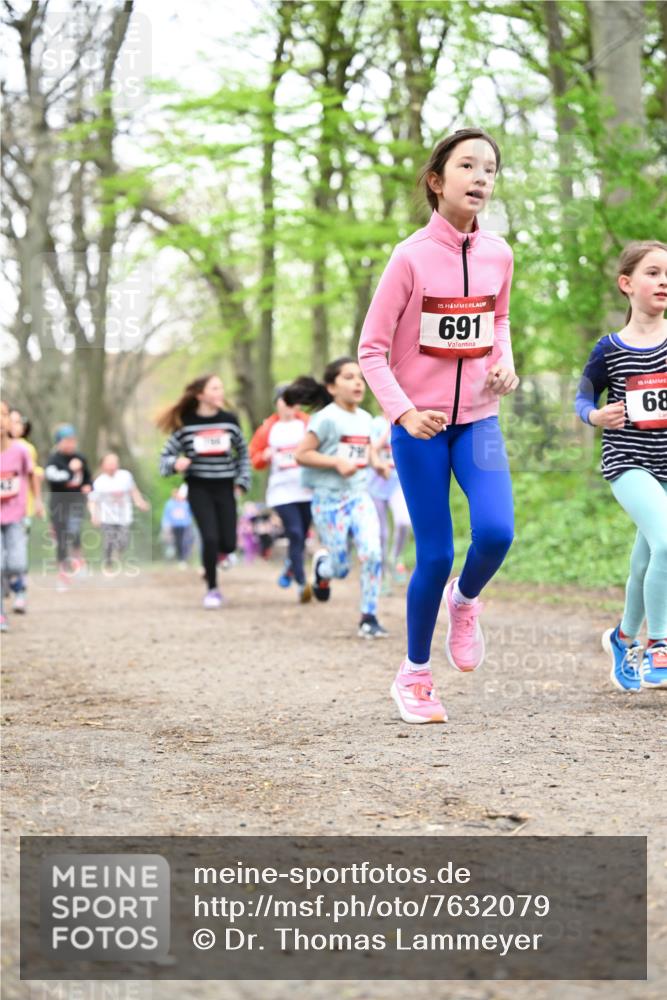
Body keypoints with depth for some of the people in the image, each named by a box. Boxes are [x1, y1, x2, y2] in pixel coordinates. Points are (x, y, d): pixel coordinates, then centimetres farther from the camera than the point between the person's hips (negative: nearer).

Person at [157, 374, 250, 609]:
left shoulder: (230, 420, 2)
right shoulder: (186, 423, -5)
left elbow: (243, 452, 17)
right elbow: (166, 455, 1)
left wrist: (242, 480, 8)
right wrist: (175, 463, -21)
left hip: (225, 488, 3)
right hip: (199, 489, -3)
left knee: (228, 543, -2)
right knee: (210, 537, -16)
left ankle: (211, 561, 34)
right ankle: (212, 589, 2)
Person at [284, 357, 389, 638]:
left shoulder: (365, 418, 6)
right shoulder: (327, 418, -13)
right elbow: (301, 454, -14)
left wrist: (376, 462, 5)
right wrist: (337, 462, -22)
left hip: (359, 496, 5)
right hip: (329, 500, -5)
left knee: (372, 553, -15)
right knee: (341, 568, 0)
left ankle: (368, 618, -3)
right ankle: (322, 566, 38)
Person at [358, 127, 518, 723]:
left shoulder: (498, 255, 1)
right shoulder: (412, 257, -12)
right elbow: (372, 349, -9)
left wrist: (504, 362, 2)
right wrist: (403, 412, -21)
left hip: (478, 419, 3)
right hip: (420, 425, -3)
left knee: (496, 533, -18)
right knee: (435, 556, -2)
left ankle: (465, 600, 18)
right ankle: (414, 675, 20)